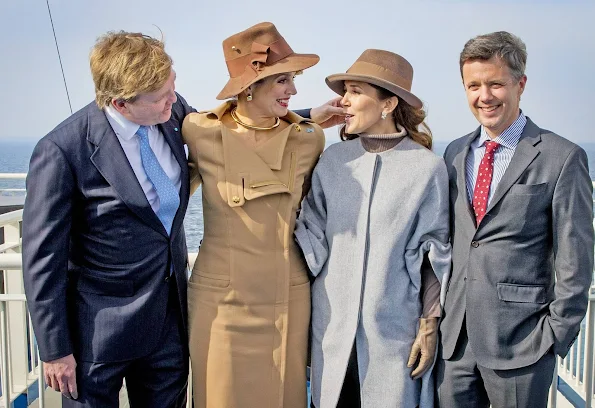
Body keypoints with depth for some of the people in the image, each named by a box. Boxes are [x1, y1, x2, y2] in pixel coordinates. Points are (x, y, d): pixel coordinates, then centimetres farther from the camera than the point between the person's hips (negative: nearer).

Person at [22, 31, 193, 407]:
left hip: (171, 314, 6)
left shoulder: (172, 112, -6)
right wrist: (55, 349, -10)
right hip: (102, 329, -5)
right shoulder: (63, 151, -22)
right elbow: (43, 259, -15)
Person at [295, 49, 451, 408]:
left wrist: (429, 325, -2)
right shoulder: (333, 160, 1)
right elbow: (312, 231, 4)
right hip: (332, 323, 3)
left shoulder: (427, 167, -7)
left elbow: (435, 254, -2)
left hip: (395, 327, -2)